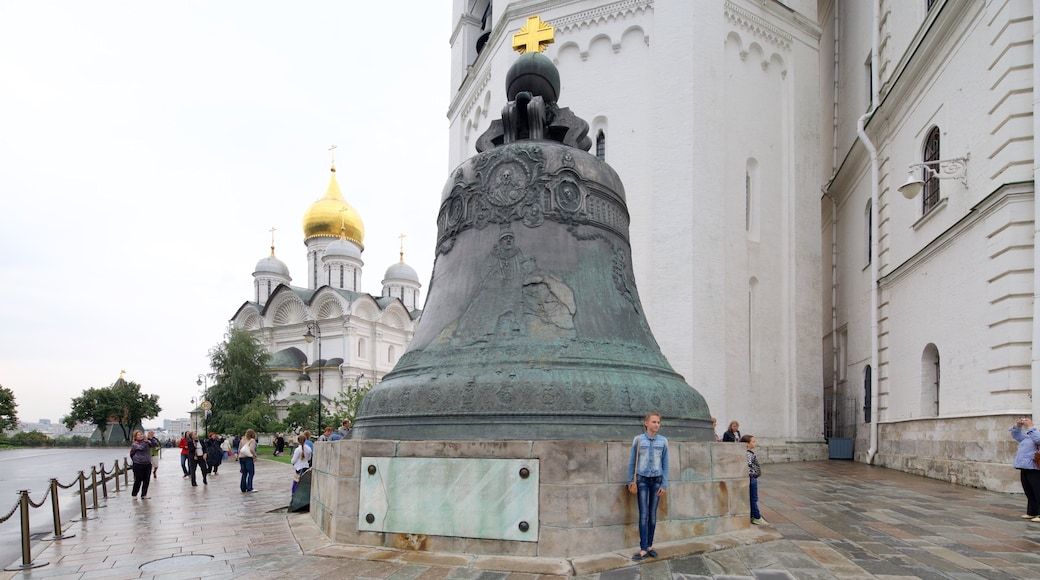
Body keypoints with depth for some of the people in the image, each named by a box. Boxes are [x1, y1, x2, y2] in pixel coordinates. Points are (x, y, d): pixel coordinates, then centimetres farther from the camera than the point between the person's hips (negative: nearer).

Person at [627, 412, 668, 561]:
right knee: (644, 514, -4)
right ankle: (643, 549, -2)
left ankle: (650, 546, 17)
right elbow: (632, 462, 3)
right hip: (642, 480, -1)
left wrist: (664, 484, -1)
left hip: (657, 480, 1)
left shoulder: (663, 441, -1)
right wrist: (631, 481, 1)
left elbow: (665, 464, 3)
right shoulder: (638, 440, -4)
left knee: (653, 514, 6)